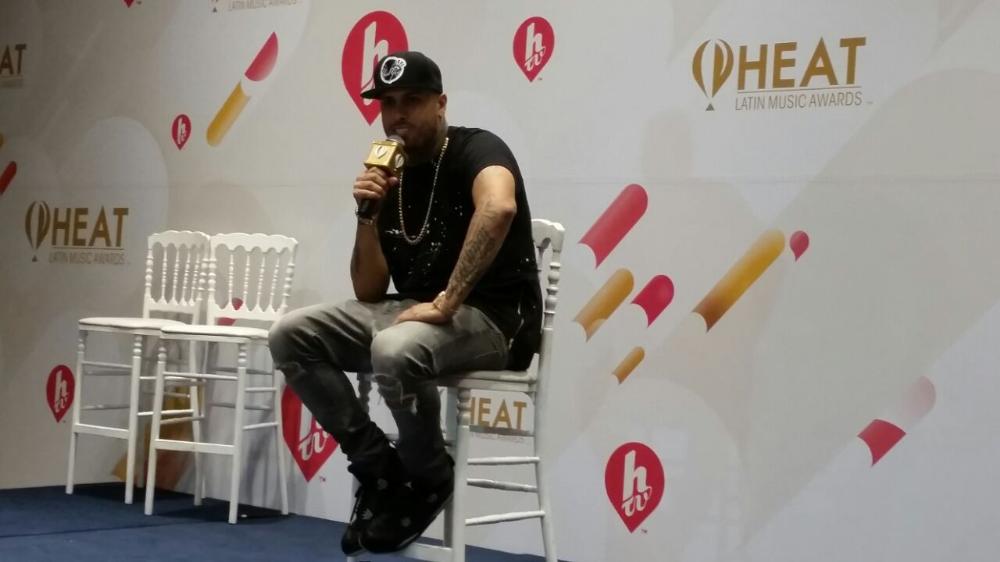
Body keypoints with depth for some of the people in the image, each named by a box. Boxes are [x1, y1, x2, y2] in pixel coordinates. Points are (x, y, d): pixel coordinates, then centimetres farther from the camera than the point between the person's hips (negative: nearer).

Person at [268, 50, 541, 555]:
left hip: (495, 319, -7)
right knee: (290, 336, -8)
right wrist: (368, 215, -5)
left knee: (396, 351, -38)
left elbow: (498, 207, -35)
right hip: (414, 309, 7)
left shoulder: (475, 149, -9)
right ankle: (379, 465, -2)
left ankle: (429, 477, -9)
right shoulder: (388, 179, 11)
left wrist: (446, 302, -33)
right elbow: (369, 294, 10)